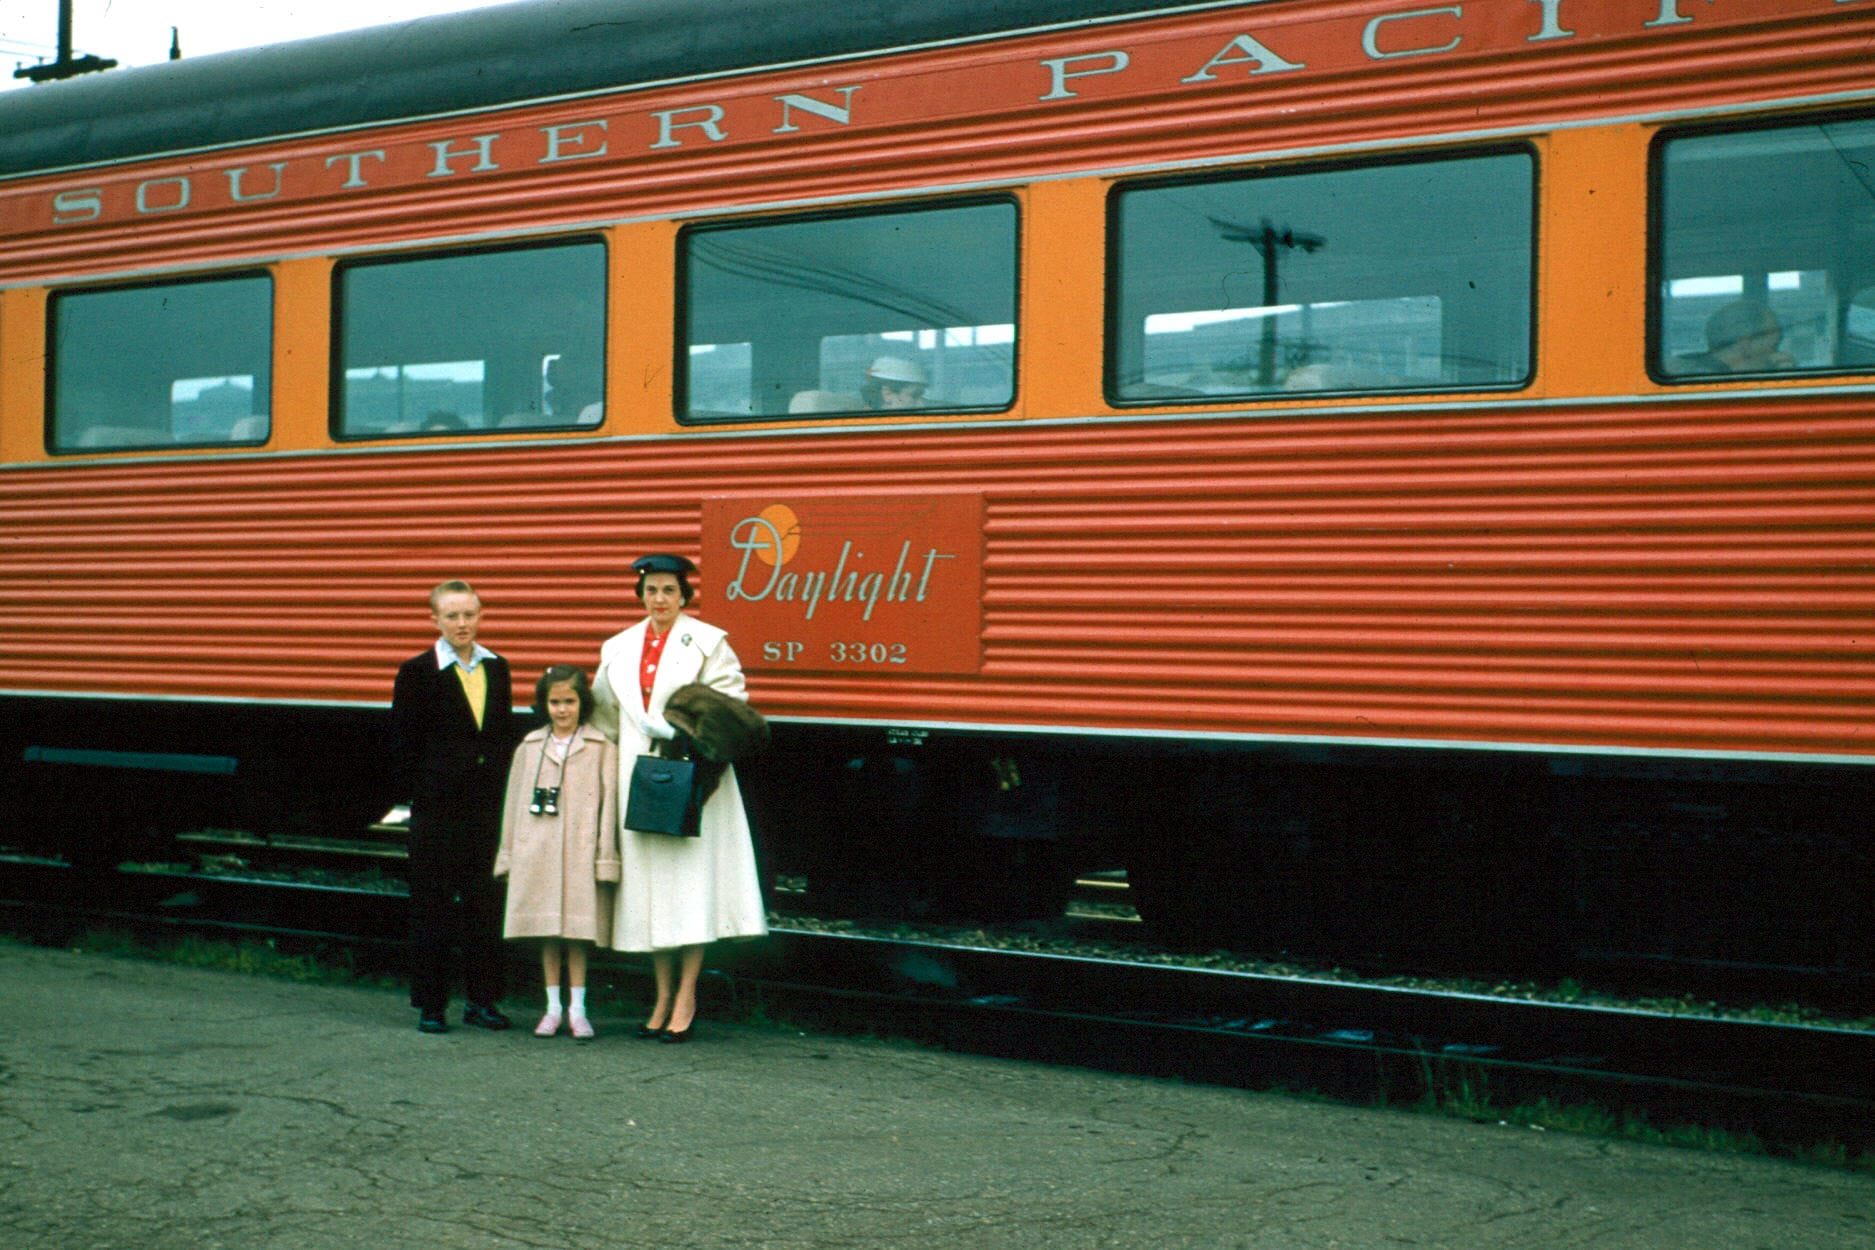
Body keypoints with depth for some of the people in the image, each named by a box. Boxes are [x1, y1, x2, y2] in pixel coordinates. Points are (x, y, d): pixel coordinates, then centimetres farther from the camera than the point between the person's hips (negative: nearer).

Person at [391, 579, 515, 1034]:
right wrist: (423, 792, -5)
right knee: (432, 905, 2)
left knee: (486, 902, 6)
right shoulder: (417, 672, -3)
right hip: (437, 809, -4)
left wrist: (500, 788, 7)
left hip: (488, 808, 4)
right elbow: (403, 742, -2)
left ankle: (482, 1000, 16)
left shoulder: (497, 668, 10)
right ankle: (430, 1005, 9)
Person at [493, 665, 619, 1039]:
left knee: (577, 931, 0)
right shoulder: (529, 748, 10)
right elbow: (514, 801, 13)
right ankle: (553, 1008, 16)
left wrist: (605, 859, -6)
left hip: (579, 854, -3)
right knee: (546, 933, 7)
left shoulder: (601, 749, 1)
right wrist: (508, 855, 11)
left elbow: (608, 803, -2)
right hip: (536, 853, 3)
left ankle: (577, 1009, 8)